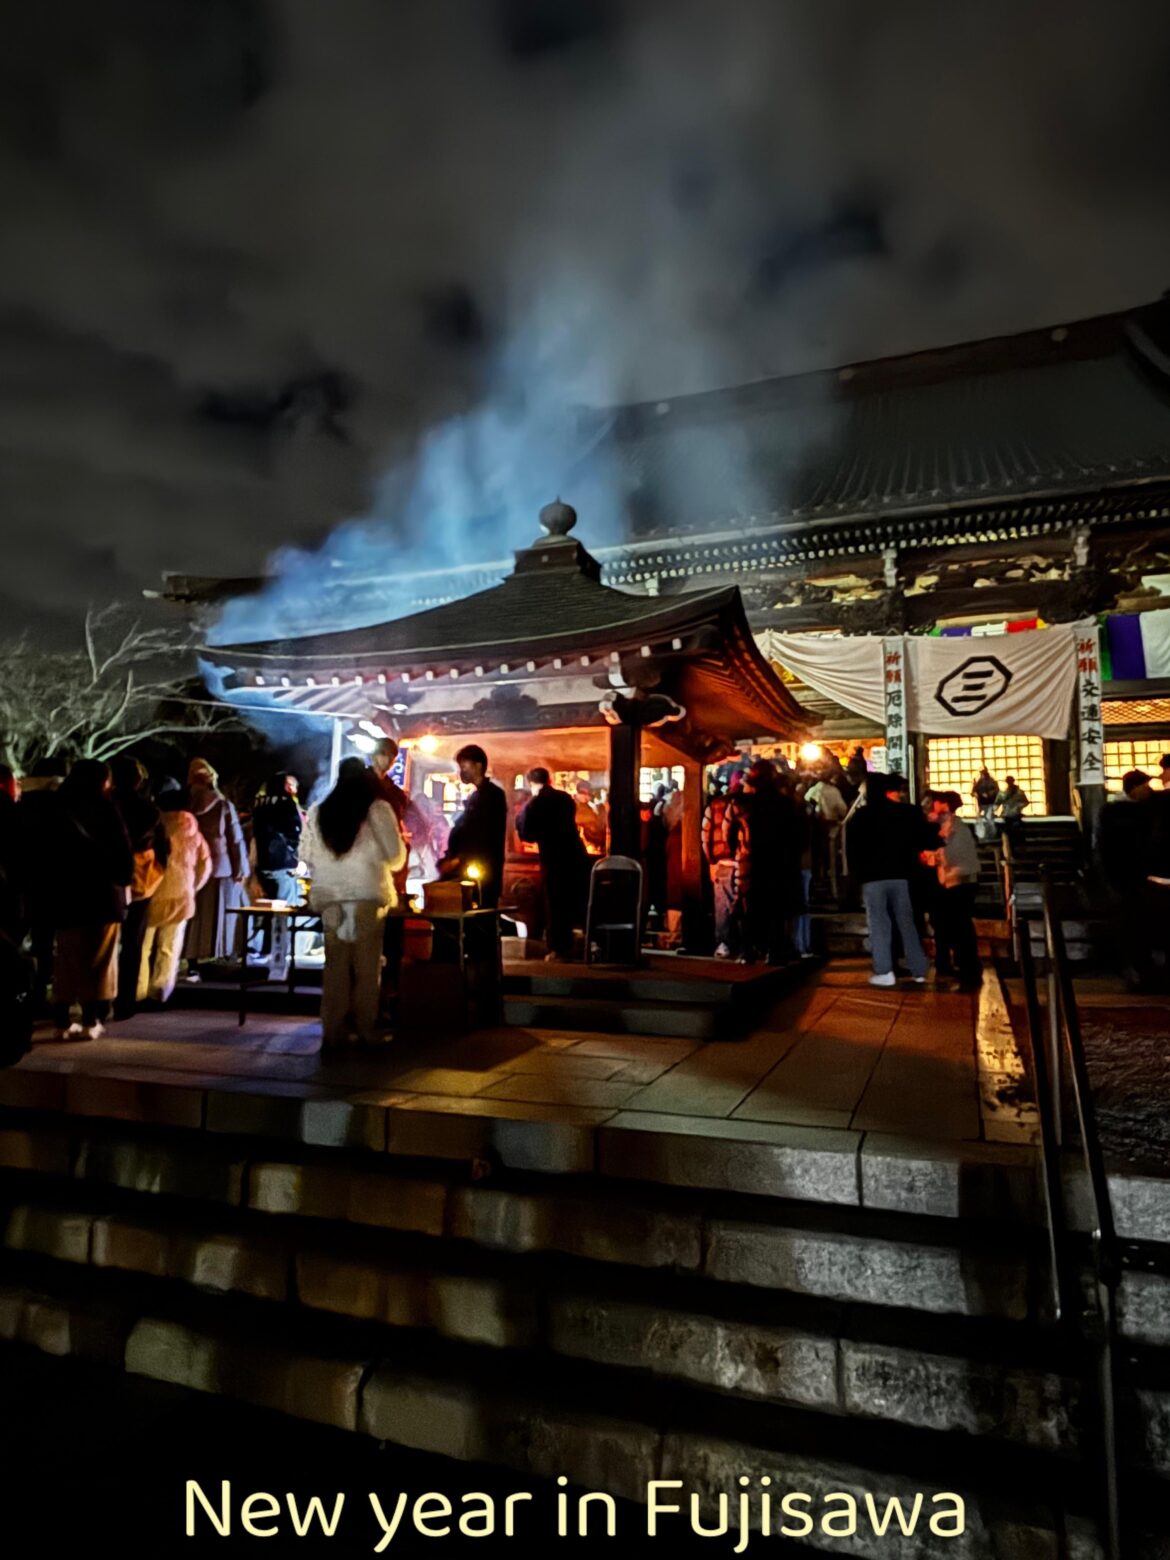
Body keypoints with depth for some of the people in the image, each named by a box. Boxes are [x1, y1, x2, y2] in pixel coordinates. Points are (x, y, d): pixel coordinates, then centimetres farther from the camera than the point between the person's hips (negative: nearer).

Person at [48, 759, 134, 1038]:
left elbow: (52, 854, 4)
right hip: (102, 895, -3)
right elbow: (123, 852, -7)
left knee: (67, 961, 12)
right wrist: (123, 880, 7)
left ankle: (63, 1022, 11)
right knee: (98, 961, 6)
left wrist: (58, 883, 13)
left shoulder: (60, 809, 3)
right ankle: (90, 1022, 5)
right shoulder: (105, 809, -6)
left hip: (66, 896, 3)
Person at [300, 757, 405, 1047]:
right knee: (367, 965, 5)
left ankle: (333, 1031, 13)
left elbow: (306, 855, 8)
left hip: (330, 895, 3)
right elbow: (396, 856, -2)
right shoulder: (378, 808, -4)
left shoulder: (318, 811, 5)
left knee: (335, 964, 10)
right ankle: (366, 1031, 9)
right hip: (368, 894, -3)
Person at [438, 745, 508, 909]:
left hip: (482, 873, -8)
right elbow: (464, 833, 16)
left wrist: (460, 860, -16)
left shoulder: (493, 795, -7)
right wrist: (451, 860, 3)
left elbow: (487, 837, -15)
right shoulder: (476, 797, 20)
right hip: (469, 872, 8)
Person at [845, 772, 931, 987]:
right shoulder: (908, 813, 8)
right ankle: (919, 970, 11)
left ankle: (884, 972, -7)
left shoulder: (860, 817, 3)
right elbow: (918, 843, 9)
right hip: (900, 874, 2)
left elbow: (853, 849, 4)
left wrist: (858, 873, 11)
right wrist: (909, 866, 16)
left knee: (879, 924, -2)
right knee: (906, 922, 9)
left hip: (872, 876, -2)